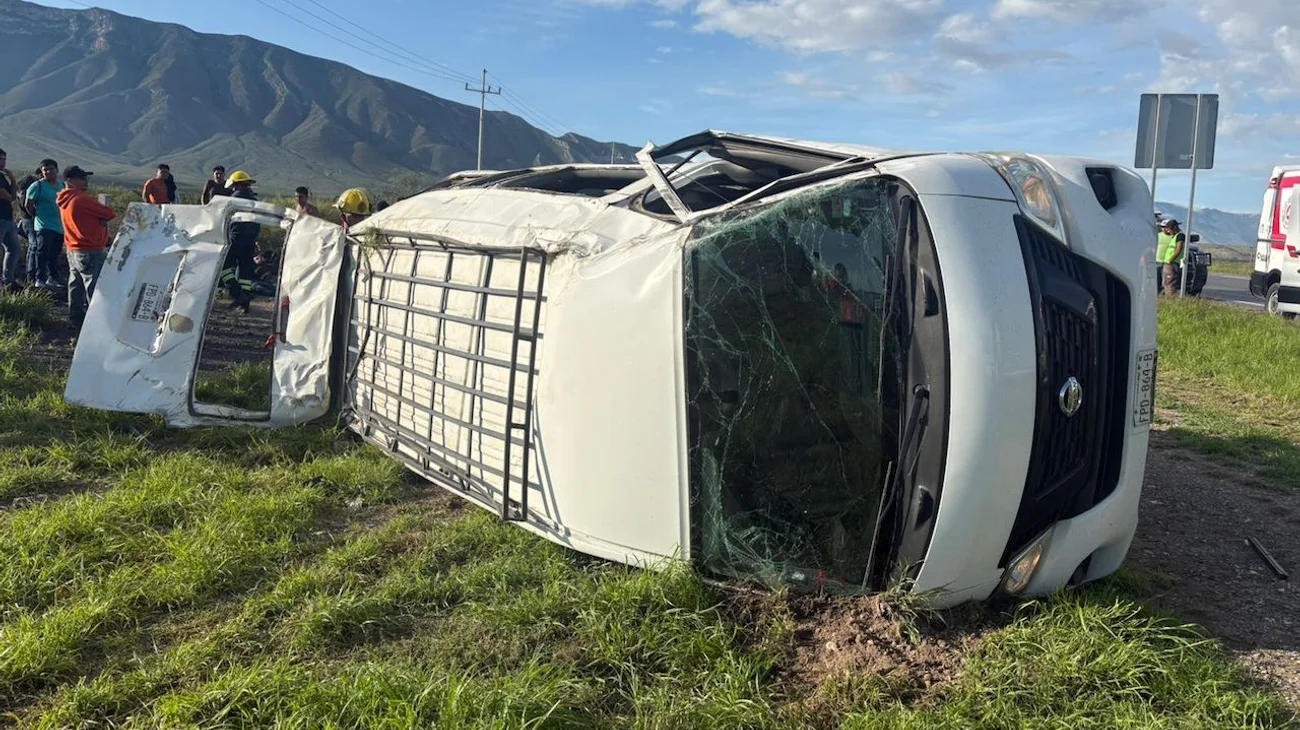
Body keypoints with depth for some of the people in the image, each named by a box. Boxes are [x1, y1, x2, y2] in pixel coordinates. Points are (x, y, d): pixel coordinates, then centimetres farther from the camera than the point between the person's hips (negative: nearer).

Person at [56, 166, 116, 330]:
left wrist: (99, 219, -7)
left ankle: (75, 319, 25)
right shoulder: (82, 198, -18)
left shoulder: (65, 200, 10)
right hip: (91, 252, -10)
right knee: (95, 289, -6)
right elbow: (109, 213, -14)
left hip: (73, 250, 10)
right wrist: (103, 219, 6)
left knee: (76, 286, 17)